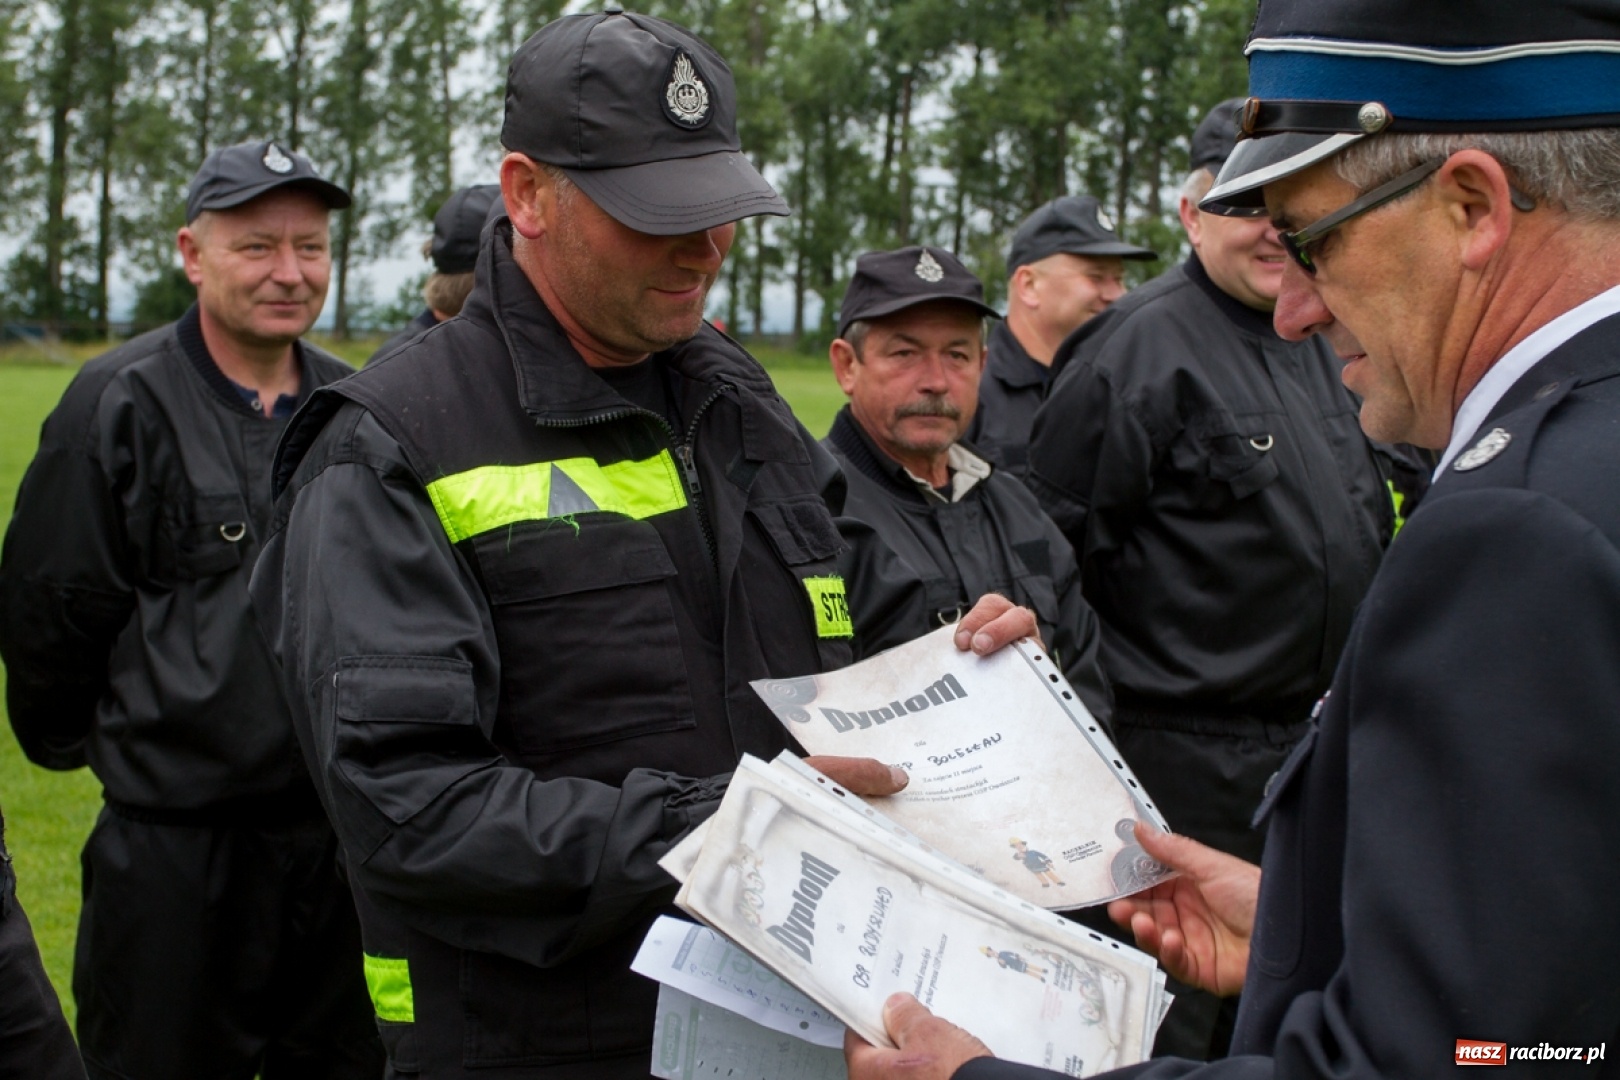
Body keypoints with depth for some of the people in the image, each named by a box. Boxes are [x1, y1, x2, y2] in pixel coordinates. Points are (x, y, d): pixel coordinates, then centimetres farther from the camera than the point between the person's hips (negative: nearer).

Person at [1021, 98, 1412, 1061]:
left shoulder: (1323, 349, 13)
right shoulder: (1139, 347, -15)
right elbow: (1055, 549, -16)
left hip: (1310, 735, 8)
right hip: (1187, 756, -8)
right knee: (1183, 1023, 1)